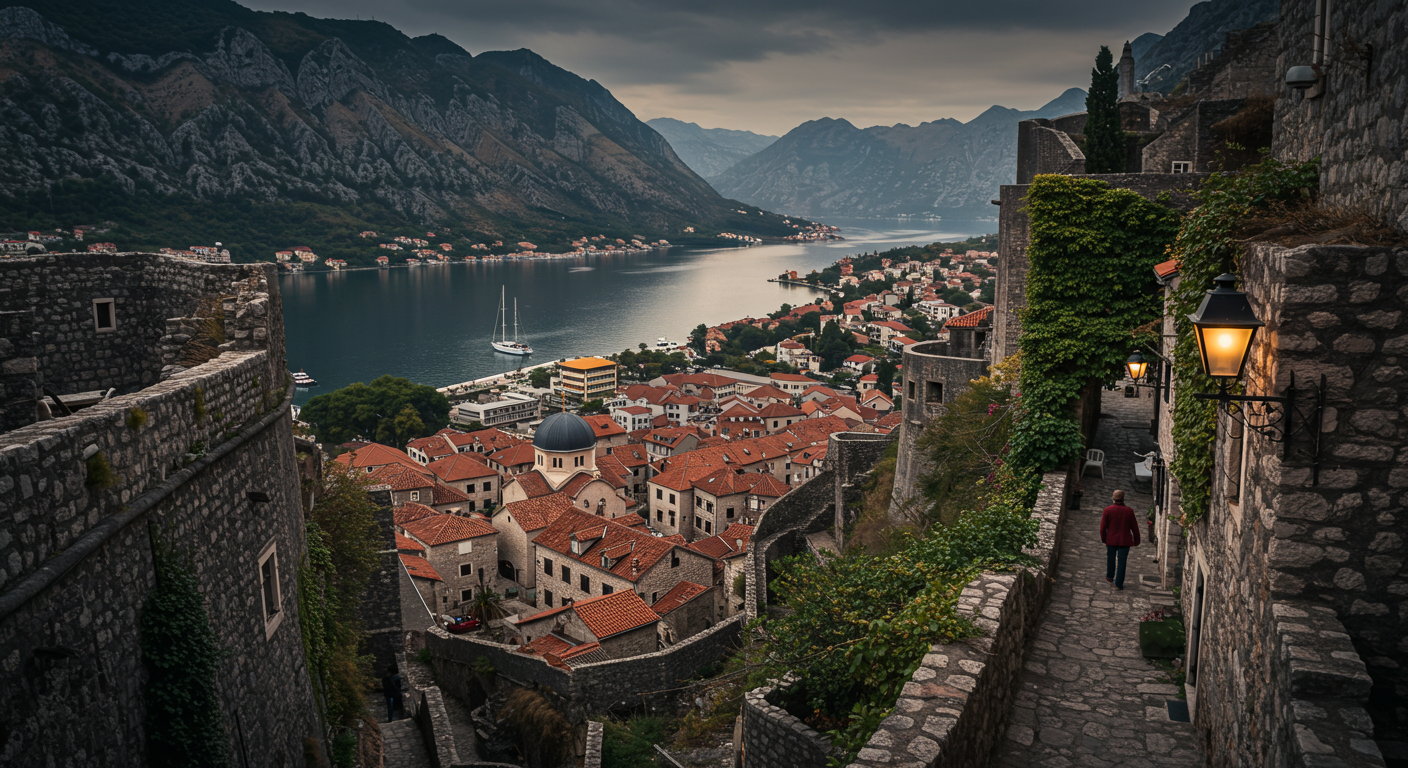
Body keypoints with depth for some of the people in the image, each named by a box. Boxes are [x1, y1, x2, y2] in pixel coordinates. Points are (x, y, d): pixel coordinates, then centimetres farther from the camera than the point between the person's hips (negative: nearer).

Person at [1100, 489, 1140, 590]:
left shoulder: (1108, 510, -10)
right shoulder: (1129, 511, -8)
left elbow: (1103, 527, -6)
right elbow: (1134, 527, -2)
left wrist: (1103, 538, 9)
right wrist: (1136, 540, 11)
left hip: (1111, 540, 1)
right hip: (1124, 540, -1)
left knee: (1110, 558, 23)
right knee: (1121, 562, 4)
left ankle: (1110, 577, 41)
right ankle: (1118, 584, 5)